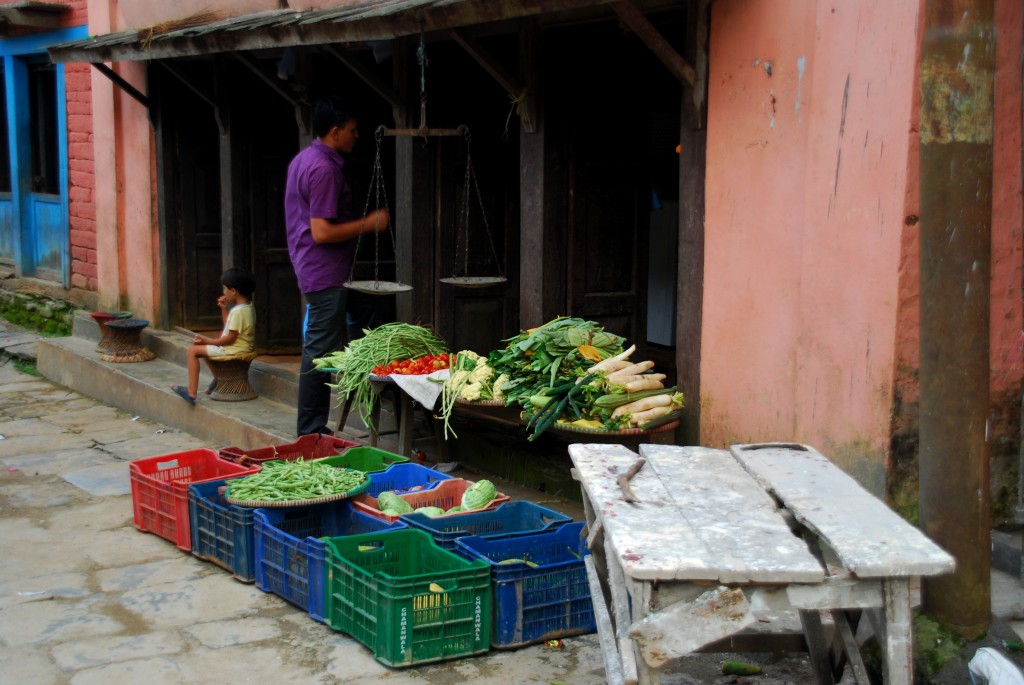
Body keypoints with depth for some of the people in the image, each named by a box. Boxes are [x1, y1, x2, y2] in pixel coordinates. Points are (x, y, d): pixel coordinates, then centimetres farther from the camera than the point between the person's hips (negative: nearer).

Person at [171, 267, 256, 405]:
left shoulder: (238, 311, -24)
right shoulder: (248, 307, 6)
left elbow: (230, 338, -24)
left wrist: (207, 341, -16)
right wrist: (224, 308, 7)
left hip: (234, 351, -10)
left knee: (192, 351, -10)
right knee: (206, 348, 31)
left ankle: (192, 392, -12)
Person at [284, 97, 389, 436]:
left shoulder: (303, 159, 14)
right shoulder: (324, 169, -18)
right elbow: (321, 232, -23)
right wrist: (368, 224, -15)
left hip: (311, 269, 11)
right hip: (326, 272, -11)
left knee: (316, 348, 14)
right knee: (320, 352, -6)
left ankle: (311, 430, 20)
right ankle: (311, 433, 0)